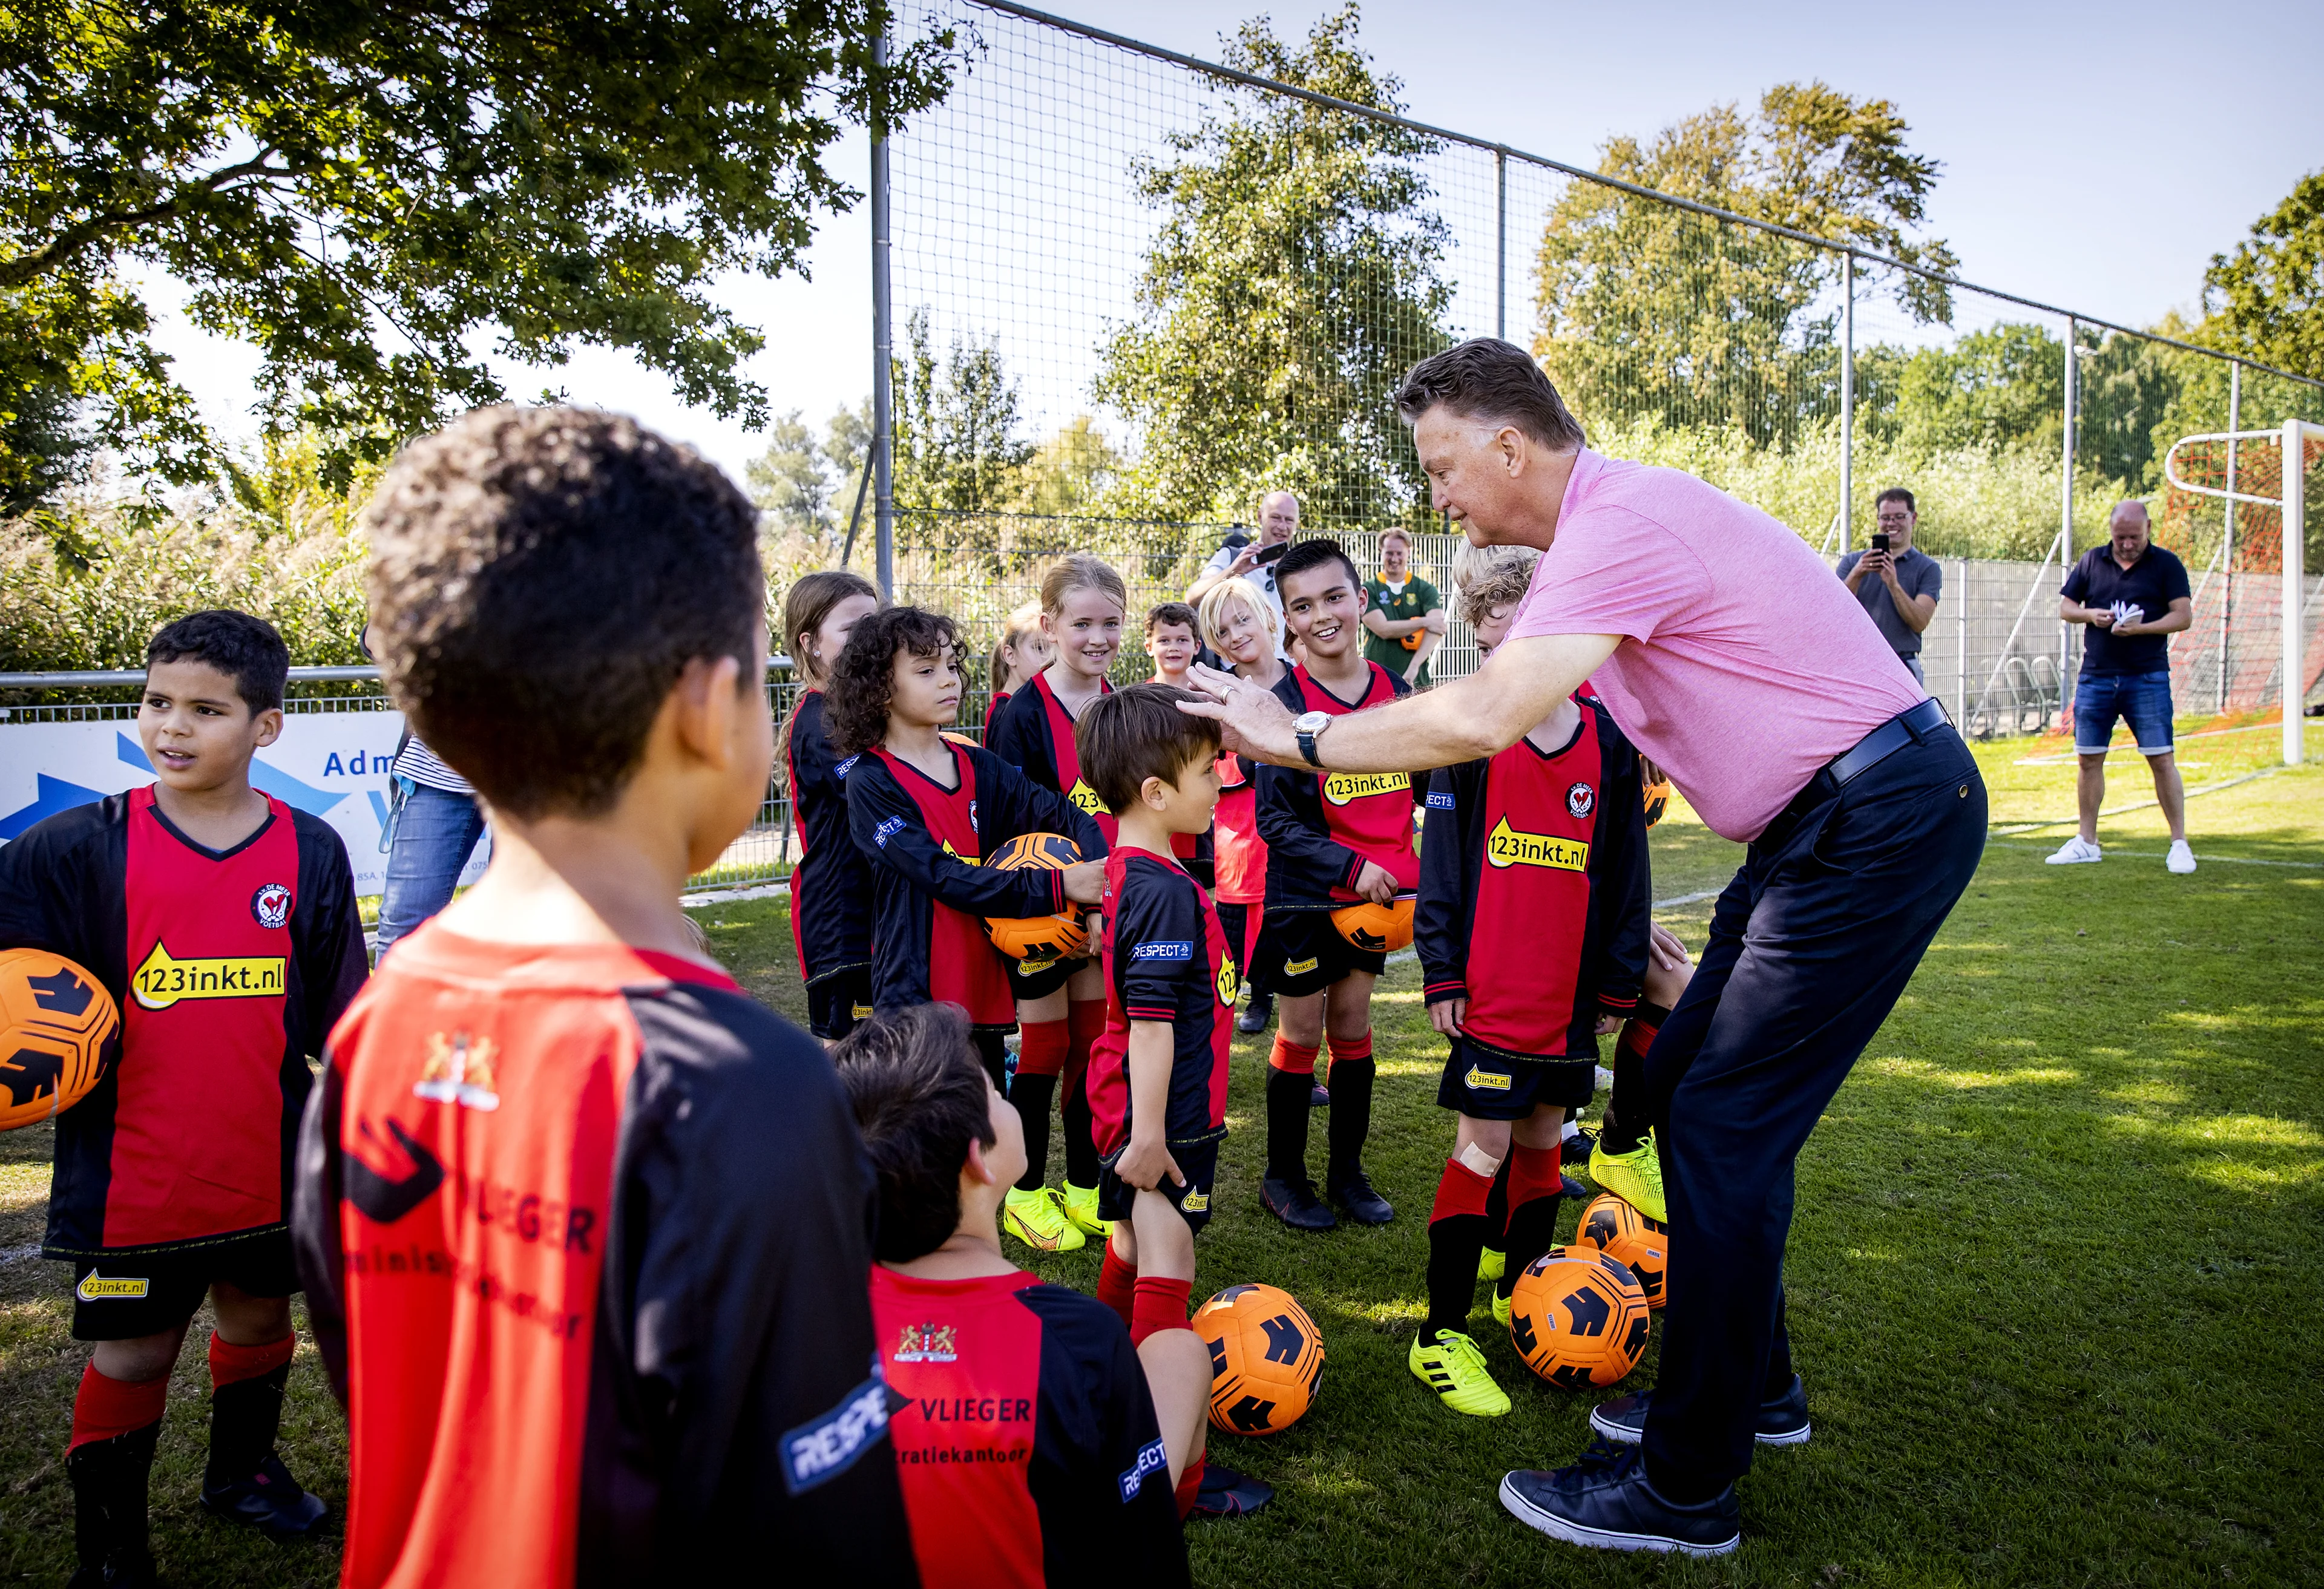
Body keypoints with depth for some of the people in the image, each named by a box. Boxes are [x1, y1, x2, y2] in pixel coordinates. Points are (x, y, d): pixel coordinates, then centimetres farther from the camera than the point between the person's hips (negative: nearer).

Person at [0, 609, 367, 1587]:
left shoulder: (310, 854, -3)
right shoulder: (84, 849, -8)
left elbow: (341, 1020, 3)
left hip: (270, 1165, 2)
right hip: (133, 1170, -2)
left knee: (260, 1316, 20)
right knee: (132, 1351, 10)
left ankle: (243, 1469, 47)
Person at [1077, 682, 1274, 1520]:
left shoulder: (1128, 874, 8)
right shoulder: (1166, 892, -24)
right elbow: (1151, 1024, -25)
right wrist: (1148, 1135, -23)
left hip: (1141, 1111, 10)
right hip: (1166, 1119, -10)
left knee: (1131, 1253, 23)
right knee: (1164, 1278, -2)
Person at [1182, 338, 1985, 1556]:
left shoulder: (1620, 524, -20)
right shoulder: (1612, 521, 13)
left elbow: (1481, 719, -29)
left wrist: (1297, 738, -19)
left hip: (1885, 817, -10)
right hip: (1821, 820, 10)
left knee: (1724, 1123, -9)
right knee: (1682, 1078, 13)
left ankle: (1684, 1488, 2)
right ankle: (1751, 1383, 30)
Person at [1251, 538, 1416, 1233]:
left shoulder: (1397, 691, 2)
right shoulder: (1284, 704, -13)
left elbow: (1417, 789, 13)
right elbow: (1275, 821, -14)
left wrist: (1408, 870, 3)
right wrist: (1351, 868, -21)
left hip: (1376, 892, 4)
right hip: (1304, 896, -4)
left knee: (1353, 1026, 13)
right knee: (1302, 1032, 6)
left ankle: (1347, 1169, 28)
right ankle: (1284, 1176, 22)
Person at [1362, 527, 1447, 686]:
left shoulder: (1425, 590, 7)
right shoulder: (1368, 590, 4)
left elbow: (1436, 628, -10)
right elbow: (1383, 629, -10)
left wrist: (1414, 666, -23)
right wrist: (1424, 622, -9)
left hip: (1416, 680, 1)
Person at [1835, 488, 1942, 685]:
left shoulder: (1927, 568, 8)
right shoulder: (1852, 562, 13)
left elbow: (1920, 622, -6)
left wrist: (1893, 585, -19)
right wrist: (1856, 576, -17)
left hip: (1902, 668, -1)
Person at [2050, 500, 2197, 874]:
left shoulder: (2166, 564, 1)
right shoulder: (2092, 561, 9)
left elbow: (2184, 616, -5)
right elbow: (2065, 607, 12)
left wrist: (2142, 628, -21)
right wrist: (2092, 614, -9)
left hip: (2147, 678, -3)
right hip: (2096, 677, 3)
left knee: (2162, 759, -4)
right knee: (2089, 759, 6)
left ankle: (2179, 843, 4)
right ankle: (2086, 842, 16)